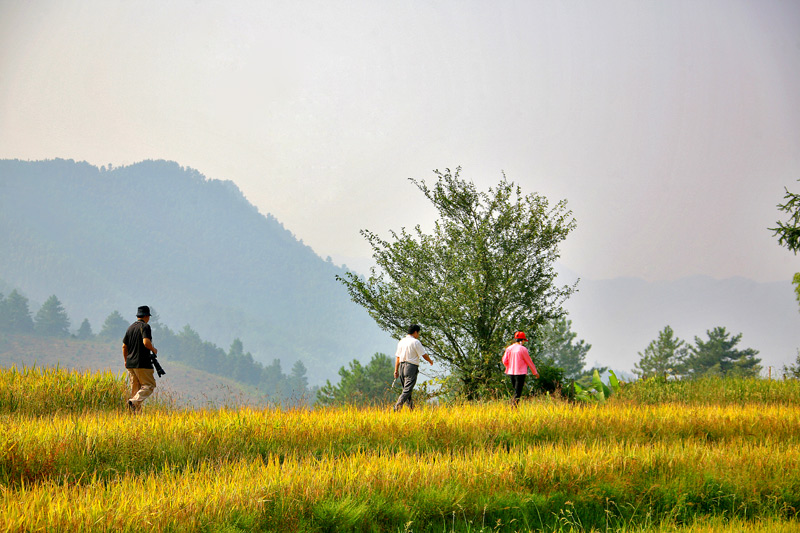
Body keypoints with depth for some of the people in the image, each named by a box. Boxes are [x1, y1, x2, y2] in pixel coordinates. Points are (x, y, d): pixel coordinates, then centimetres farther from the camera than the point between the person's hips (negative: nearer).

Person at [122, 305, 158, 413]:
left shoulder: (130, 327, 13)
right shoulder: (145, 326, -9)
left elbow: (124, 346, 16)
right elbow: (146, 342, -22)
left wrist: (126, 360, 27)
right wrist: (153, 350, -3)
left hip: (130, 363, 7)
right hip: (142, 363, -7)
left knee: (135, 387, 11)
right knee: (149, 385, -2)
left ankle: (137, 411, 6)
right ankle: (134, 401, -23)